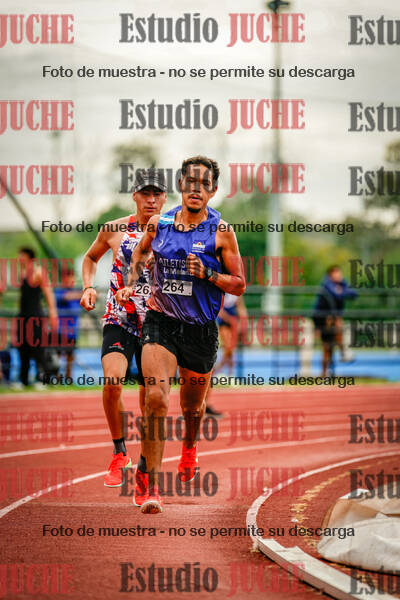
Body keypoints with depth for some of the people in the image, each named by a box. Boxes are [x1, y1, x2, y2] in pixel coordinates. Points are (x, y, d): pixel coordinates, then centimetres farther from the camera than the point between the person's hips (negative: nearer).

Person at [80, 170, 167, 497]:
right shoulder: (114, 230, 2)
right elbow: (91, 257, 20)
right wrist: (88, 287, 3)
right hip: (119, 321, 0)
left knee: (150, 400, 5)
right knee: (112, 381, -25)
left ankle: (144, 469, 26)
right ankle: (119, 453, -5)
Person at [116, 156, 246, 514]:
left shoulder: (221, 232, -5)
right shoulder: (159, 224, 2)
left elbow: (239, 285, -3)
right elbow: (140, 254, 23)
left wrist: (207, 273, -18)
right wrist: (131, 284, 6)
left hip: (201, 329, 0)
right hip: (160, 322, 0)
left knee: (192, 403, 17)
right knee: (156, 397, -19)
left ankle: (190, 447, 55)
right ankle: (153, 486, -17)